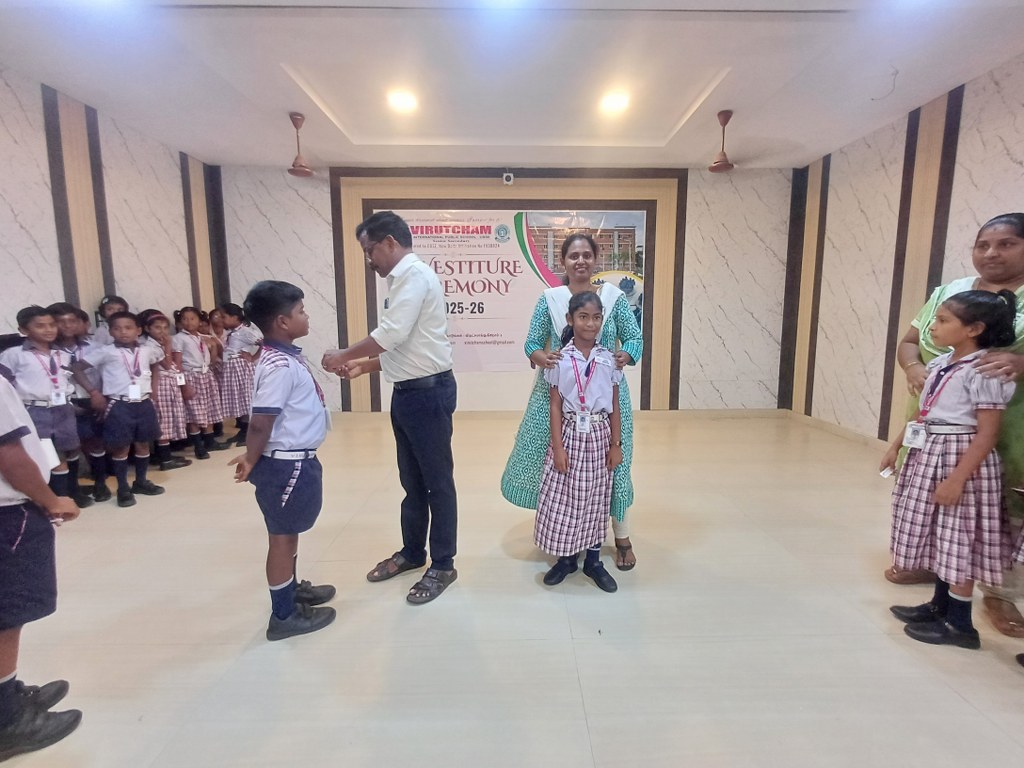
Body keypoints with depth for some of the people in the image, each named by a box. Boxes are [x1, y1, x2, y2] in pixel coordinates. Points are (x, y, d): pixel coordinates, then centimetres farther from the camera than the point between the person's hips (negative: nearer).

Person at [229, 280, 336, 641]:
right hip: (287, 462, -9)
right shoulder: (280, 366, -23)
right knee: (282, 535, 5)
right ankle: (284, 615, 21)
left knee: (290, 531, 23)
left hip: (297, 459, 9)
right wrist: (252, 461, -10)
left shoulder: (287, 357, 9)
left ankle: (292, 589, 42)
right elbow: (261, 422, -23)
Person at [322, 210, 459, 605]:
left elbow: (391, 335, -23)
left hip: (428, 392, -10)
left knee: (437, 481, 3)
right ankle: (412, 553, 36)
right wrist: (362, 366, 10)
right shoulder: (402, 280, 15)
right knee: (412, 480, 19)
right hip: (408, 392, 10)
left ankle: (442, 565, 18)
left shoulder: (415, 275, -13)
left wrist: (343, 356, -10)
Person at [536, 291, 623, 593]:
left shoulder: (608, 359, 0)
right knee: (563, 498, 5)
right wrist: (557, 446, -8)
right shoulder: (560, 359, -4)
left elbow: (615, 407, 4)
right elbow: (555, 406, -4)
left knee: (596, 499, 12)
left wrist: (616, 445, 1)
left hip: (599, 435, 1)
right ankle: (566, 558, 26)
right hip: (569, 434, -1)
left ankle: (593, 561, 29)